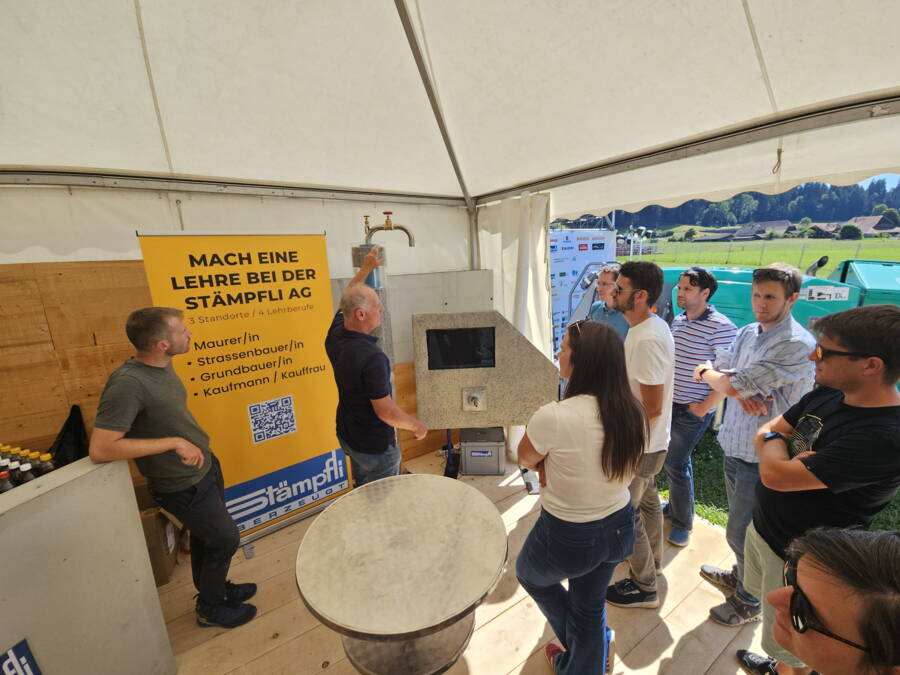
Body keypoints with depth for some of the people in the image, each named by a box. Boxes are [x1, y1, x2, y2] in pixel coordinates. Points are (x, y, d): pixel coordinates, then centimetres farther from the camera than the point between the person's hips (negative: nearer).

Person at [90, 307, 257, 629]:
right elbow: (100, 449, -31)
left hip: (205, 467, 7)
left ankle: (215, 588, 48)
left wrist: (198, 446, 12)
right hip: (184, 487, -7)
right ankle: (210, 608, 36)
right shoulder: (128, 384, -30)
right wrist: (174, 442, -30)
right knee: (225, 539, 10)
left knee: (205, 536, 25)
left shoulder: (162, 365, -4)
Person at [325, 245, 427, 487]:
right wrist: (416, 426, -10)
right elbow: (386, 411, -28)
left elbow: (347, 299, 10)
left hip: (347, 435, 8)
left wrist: (366, 269, 19)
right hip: (374, 446, -8)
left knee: (362, 492, 28)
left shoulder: (335, 336, -10)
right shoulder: (372, 357, -34)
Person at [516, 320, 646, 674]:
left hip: (568, 537, -5)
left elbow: (526, 460, -12)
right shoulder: (633, 411, -12)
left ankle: (590, 644, 46)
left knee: (528, 574, 30)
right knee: (590, 607, 29)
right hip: (620, 526, 5)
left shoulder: (552, 416, -32)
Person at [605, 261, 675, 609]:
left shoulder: (648, 339, -30)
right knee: (646, 499, 28)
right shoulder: (650, 326, 1)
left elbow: (652, 408, -26)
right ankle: (652, 556, 52)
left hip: (640, 446, -10)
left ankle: (643, 588, 29)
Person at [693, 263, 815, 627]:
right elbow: (716, 371, 3)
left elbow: (732, 385, -26)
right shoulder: (747, 333, 4)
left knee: (741, 532, 9)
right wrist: (742, 393, -17)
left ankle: (748, 602, 33)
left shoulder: (796, 344, -22)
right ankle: (739, 577, 49)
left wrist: (709, 374, -4)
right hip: (735, 445, 7)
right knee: (741, 525, 26)